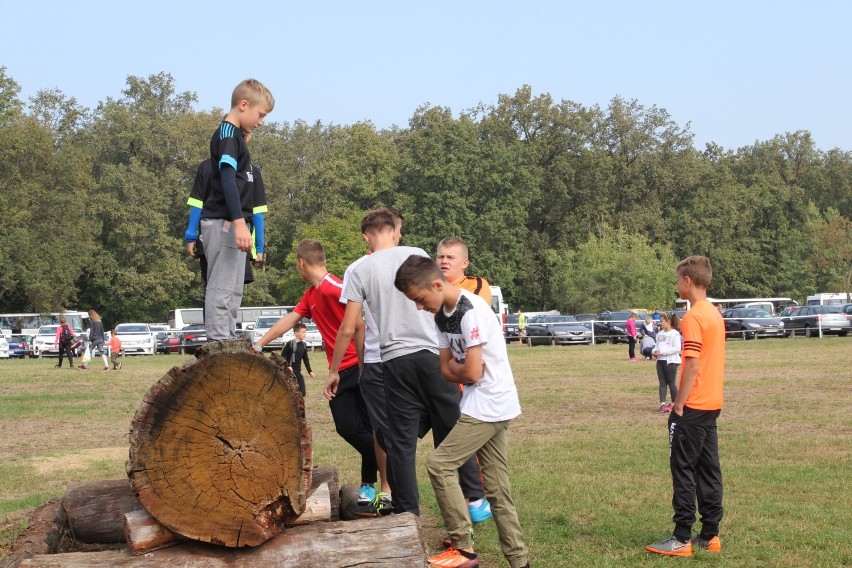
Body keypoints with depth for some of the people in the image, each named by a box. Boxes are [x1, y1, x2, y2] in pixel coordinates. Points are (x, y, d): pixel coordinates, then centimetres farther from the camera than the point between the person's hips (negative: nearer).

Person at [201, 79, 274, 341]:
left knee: (232, 290, 13)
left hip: (230, 224, 10)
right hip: (224, 223, -10)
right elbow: (227, 180, -21)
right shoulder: (227, 135, -11)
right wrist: (239, 222, -28)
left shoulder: (234, 135, 19)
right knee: (222, 288, -10)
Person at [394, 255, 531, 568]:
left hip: (488, 406, -9)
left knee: (439, 464, -8)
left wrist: (455, 367, -1)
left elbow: (472, 372, -21)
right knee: (497, 488, 10)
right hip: (492, 407, 9)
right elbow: (446, 370, 11)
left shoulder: (471, 311, -21)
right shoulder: (442, 314, 8)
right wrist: (461, 369, -8)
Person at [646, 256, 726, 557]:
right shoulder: (715, 314, 12)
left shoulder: (693, 318, -16)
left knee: (683, 468, -3)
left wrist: (678, 405, -14)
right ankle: (710, 535, 15)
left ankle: (682, 539, 0)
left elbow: (692, 366, -20)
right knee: (708, 468, 11)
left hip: (693, 406, -9)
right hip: (712, 404, 9)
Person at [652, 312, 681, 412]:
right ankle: (662, 404, 4)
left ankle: (674, 404, 13)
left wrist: (662, 351, -22)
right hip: (660, 360, 7)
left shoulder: (675, 334, -12)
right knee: (662, 383, 5)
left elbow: (677, 348, -19)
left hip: (671, 361, -7)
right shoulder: (660, 333, 11)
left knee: (671, 382, 2)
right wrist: (654, 351, -3)